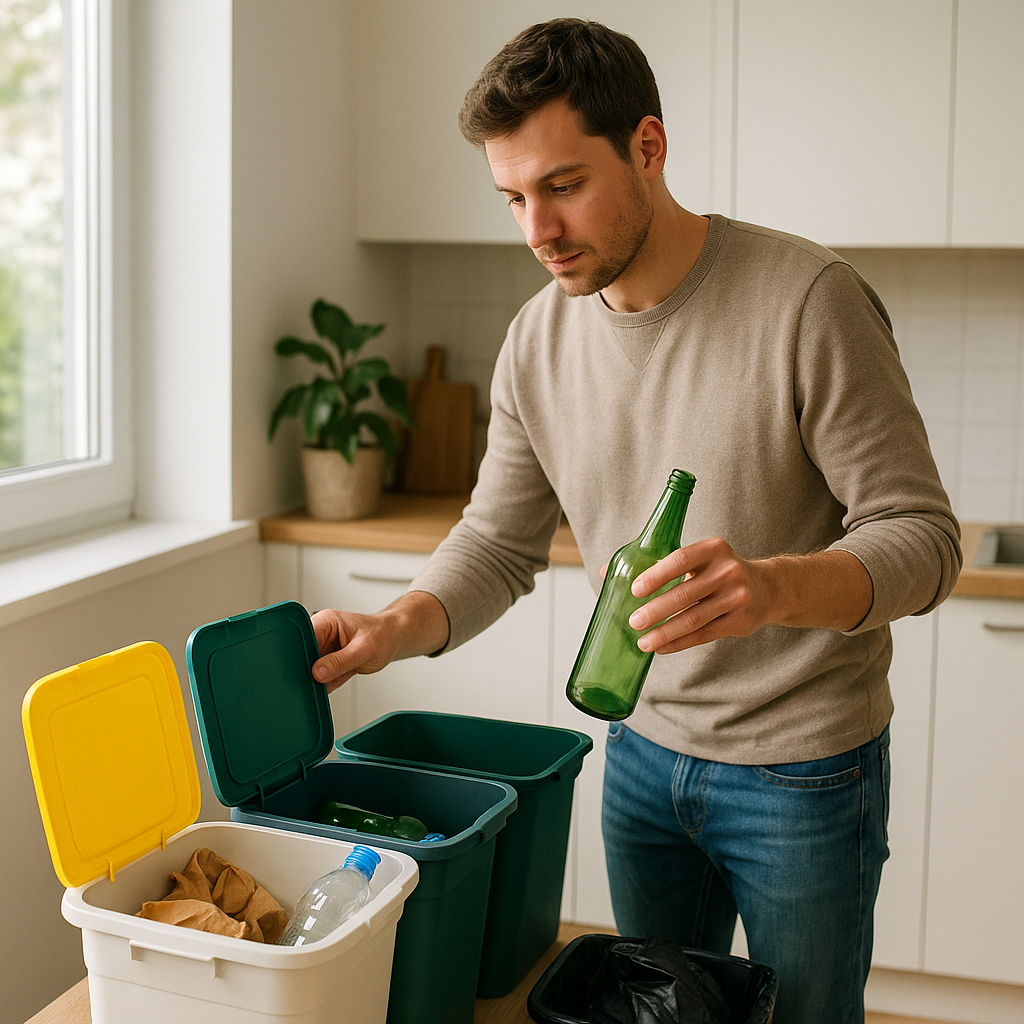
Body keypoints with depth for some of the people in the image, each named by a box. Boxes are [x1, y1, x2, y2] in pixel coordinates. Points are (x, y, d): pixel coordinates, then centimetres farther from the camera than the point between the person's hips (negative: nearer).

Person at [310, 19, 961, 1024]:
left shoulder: (807, 299, -21)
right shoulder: (537, 340, -4)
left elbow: (921, 536, -20)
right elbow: (497, 542, 4)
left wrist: (772, 585, -40)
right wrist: (392, 631, -16)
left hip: (803, 770, -4)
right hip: (644, 746, 5)